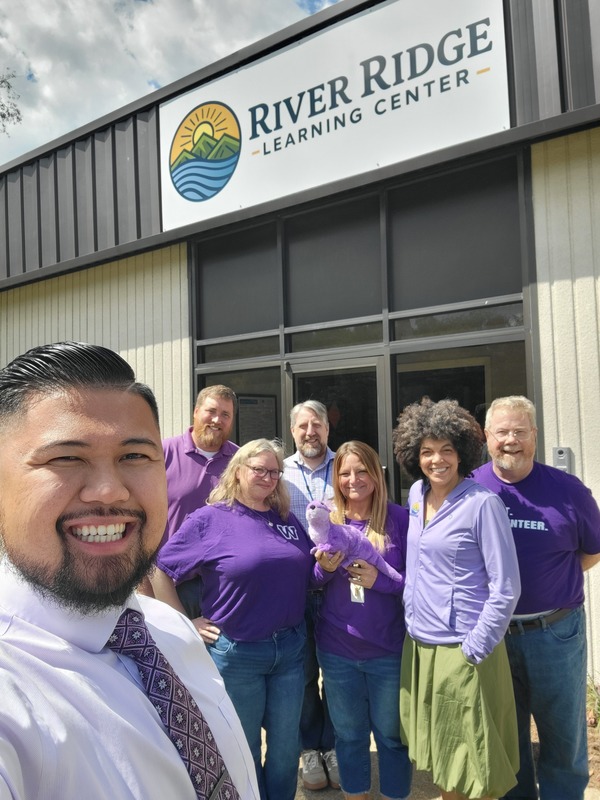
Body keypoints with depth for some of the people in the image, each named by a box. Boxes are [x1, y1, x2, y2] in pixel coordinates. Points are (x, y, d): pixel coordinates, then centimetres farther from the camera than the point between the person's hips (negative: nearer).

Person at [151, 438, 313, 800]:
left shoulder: (287, 519, 5)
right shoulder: (210, 519, -10)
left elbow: (308, 574, 17)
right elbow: (160, 571, -8)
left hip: (291, 647, 4)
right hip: (236, 651, -4)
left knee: (286, 747, 18)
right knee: (243, 750, 16)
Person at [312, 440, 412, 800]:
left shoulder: (399, 519, -9)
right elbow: (310, 584, 3)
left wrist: (379, 579, -22)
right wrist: (325, 569, -18)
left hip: (389, 650, -2)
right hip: (337, 649, 2)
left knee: (391, 735, 16)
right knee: (349, 734, 19)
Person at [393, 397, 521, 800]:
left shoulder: (483, 502, -17)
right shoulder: (417, 494, 3)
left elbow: (506, 589, -15)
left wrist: (474, 650, -14)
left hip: (463, 650, -6)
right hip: (418, 643, 6)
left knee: (470, 754, 10)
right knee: (438, 749, 21)